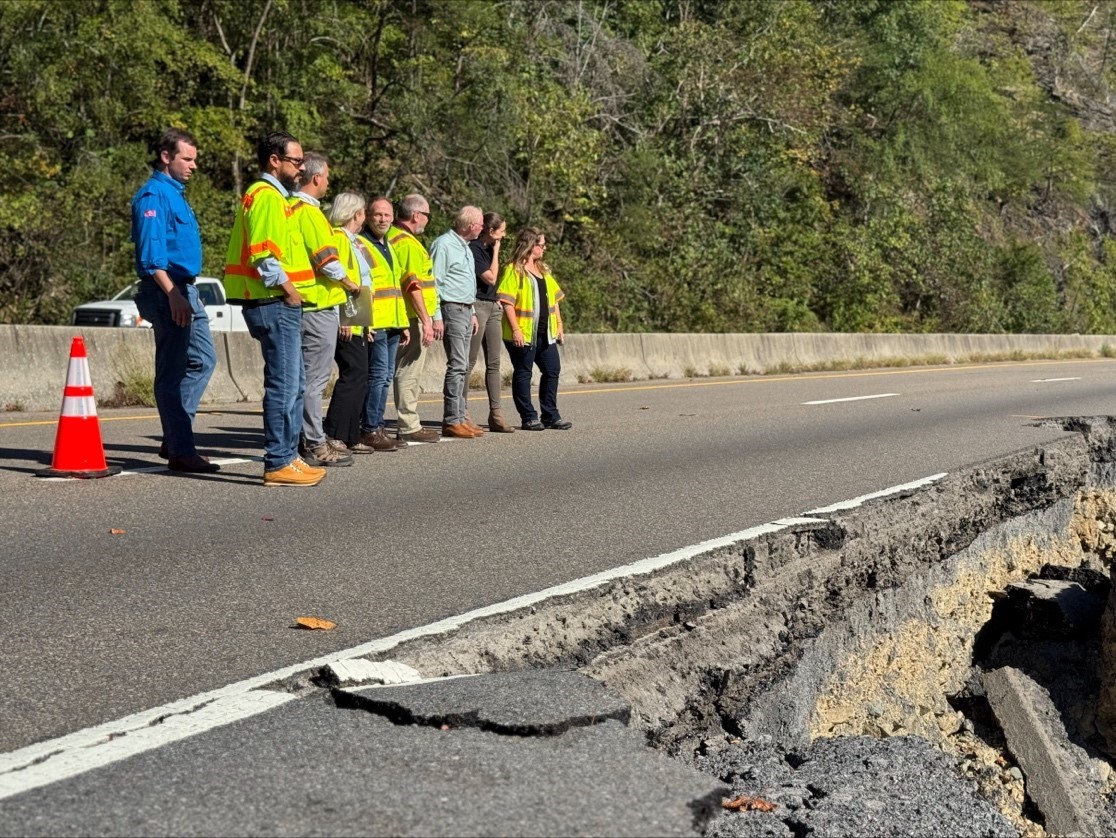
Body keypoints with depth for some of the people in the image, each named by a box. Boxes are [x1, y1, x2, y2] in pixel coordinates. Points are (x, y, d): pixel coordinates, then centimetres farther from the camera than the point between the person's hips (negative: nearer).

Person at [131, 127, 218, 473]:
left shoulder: (175, 192, 18)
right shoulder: (153, 195, -12)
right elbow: (151, 254, -20)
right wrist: (174, 296, -26)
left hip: (186, 290, 10)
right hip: (167, 292, -10)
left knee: (203, 360, 13)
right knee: (172, 372, -5)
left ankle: (175, 438, 18)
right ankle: (179, 451, -1)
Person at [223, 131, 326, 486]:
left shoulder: (273, 196, 21)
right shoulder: (266, 196, -12)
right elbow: (263, 255, -22)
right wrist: (287, 288, -16)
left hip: (279, 304, 11)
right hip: (274, 303, -11)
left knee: (294, 383, 16)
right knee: (284, 385, -8)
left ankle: (288, 456, 22)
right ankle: (279, 464, -5)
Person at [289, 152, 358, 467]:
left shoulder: (292, 207, 15)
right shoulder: (308, 211, -14)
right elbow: (327, 259, -19)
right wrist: (350, 285, -3)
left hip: (305, 305, 10)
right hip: (318, 306, -10)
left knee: (310, 376, 16)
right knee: (314, 378, -5)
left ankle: (311, 439, 23)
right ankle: (315, 446, -1)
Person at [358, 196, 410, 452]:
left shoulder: (389, 247, 21)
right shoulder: (359, 244, -7)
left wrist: (403, 324, 23)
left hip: (392, 325, 9)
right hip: (374, 325, -9)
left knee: (385, 377, 9)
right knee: (378, 375, -10)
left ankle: (377, 426, 15)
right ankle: (369, 430, -5)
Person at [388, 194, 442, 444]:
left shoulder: (392, 236, 17)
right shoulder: (407, 243, -15)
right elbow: (413, 286, -21)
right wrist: (426, 320, -19)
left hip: (406, 317, 10)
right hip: (413, 317, -10)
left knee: (409, 373, 14)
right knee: (409, 373, -7)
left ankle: (411, 424, 21)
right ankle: (409, 428, -4)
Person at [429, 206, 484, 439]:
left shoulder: (465, 247, 19)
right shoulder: (444, 245, -12)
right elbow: (434, 282, -15)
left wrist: (472, 312, 23)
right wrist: (437, 317, -19)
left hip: (465, 311, 10)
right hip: (451, 309, -10)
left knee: (462, 366, 10)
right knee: (457, 365, -12)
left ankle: (461, 416, 15)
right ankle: (452, 421, -11)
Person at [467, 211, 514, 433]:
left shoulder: (489, 248, 15)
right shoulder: (473, 249, -12)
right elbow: (491, 277, -16)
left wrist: (498, 300, 13)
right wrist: (496, 251, -9)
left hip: (493, 307, 9)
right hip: (477, 306, -9)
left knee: (493, 362, 6)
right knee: (469, 362, -4)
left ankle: (495, 414, 7)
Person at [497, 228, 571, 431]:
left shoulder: (543, 270, 17)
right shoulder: (513, 270, -9)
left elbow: (554, 298, 22)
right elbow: (507, 302, -15)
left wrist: (559, 325, 16)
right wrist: (515, 329, -20)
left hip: (545, 333, 8)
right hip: (523, 335, -8)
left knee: (552, 370, 9)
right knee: (523, 374, 1)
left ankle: (550, 416, 17)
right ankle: (529, 418, 7)